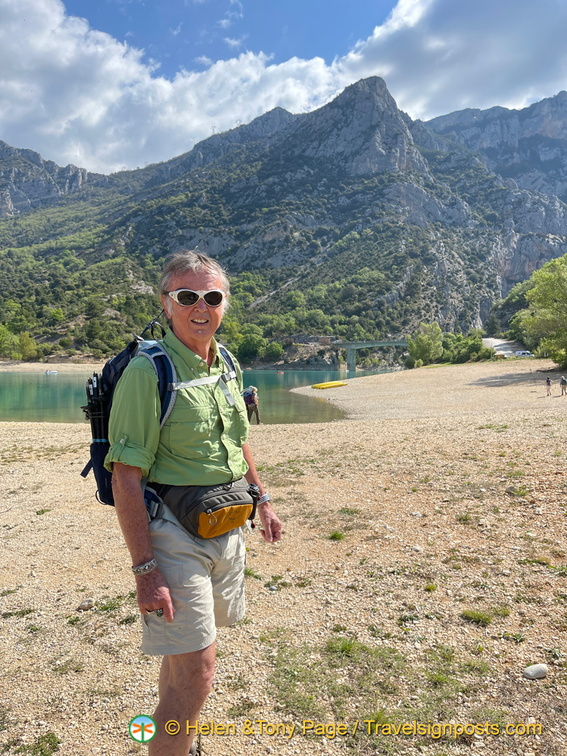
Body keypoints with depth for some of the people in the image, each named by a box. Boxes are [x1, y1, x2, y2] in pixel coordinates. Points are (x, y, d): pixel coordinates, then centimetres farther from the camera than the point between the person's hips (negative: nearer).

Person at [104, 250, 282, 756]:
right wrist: (145, 568, -22)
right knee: (197, 675, -3)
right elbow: (125, 477, -20)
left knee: (183, 650, 25)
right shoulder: (148, 372, -18)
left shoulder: (227, 365, 5)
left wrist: (262, 499, 17)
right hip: (174, 536, -7)